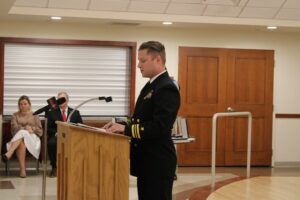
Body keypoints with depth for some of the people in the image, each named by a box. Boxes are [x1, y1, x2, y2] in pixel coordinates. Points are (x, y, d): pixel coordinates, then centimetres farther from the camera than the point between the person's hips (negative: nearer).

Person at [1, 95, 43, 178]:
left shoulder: (34, 116, 22)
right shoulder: (15, 115, 24)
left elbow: (40, 131, 12)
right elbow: (14, 127, 3)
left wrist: (31, 129, -8)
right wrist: (25, 128, -14)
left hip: (32, 138, -1)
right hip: (18, 138, 1)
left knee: (22, 134, -39)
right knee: (22, 143, -41)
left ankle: (8, 153, -61)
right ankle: (22, 169, -53)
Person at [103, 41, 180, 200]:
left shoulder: (166, 88, -18)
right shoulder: (151, 85, 14)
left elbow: (160, 127, -26)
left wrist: (125, 129, -23)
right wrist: (122, 126, 2)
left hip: (158, 162, -10)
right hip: (147, 160, 10)